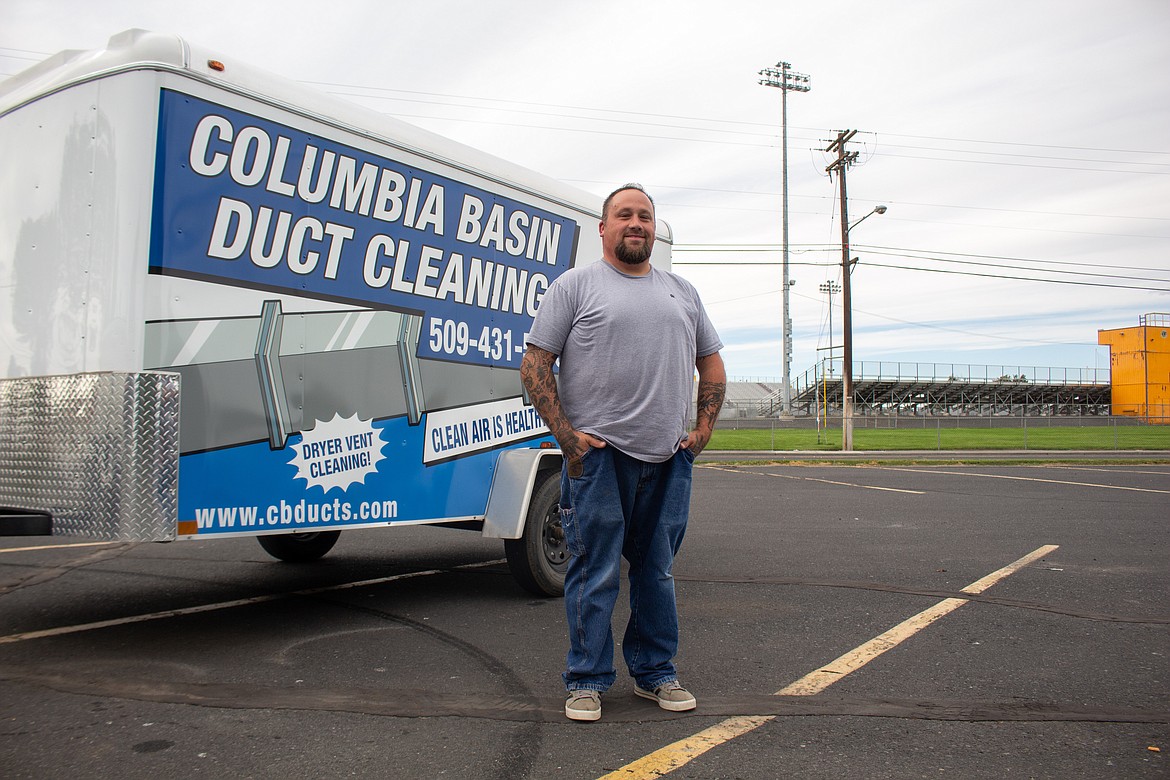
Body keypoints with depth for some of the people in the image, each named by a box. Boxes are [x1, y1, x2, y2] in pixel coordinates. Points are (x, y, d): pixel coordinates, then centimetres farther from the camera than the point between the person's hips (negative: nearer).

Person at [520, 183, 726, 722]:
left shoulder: (682, 292, 17)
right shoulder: (575, 286, 2)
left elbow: (711, 361, 23)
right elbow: (534, 365, -3)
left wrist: (704, 427, 11)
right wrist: (565, 434, -10)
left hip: (667, 457, 5)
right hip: (598, 455, -4)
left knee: (657, 571, 13)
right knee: (595, 573, 0)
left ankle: (655, 673, 26)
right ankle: (586, 681, 13)